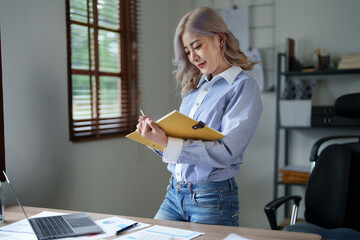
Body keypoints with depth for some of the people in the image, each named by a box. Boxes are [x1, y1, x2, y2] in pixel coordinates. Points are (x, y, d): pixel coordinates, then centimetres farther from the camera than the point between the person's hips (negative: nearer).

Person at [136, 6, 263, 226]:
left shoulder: (243, 86, -10)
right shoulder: (194, 87, 11)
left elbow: (225, 152, -20)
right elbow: (182, 138, 12)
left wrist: (167, 142, -26)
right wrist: (154, 135, -6)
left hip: (212, 198, -6)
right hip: (175, 192, 6)